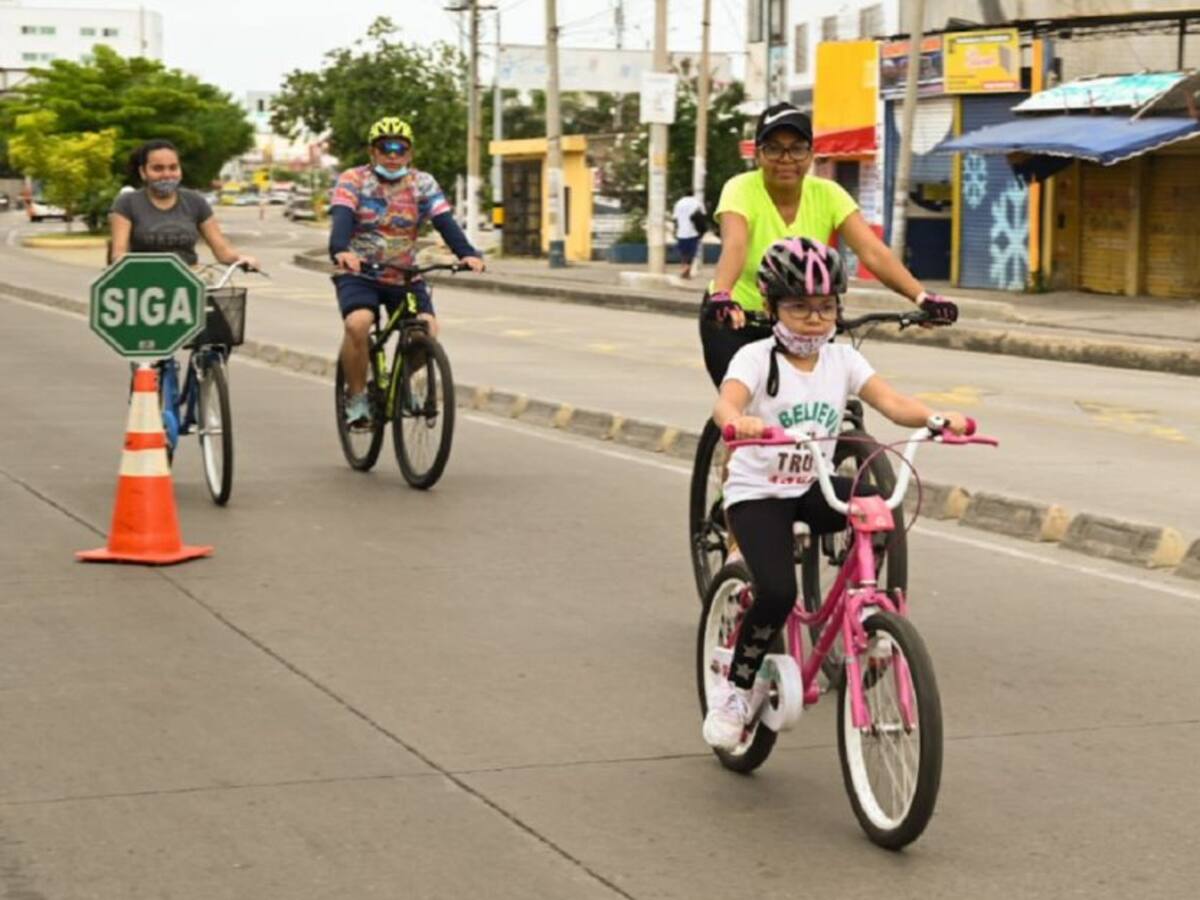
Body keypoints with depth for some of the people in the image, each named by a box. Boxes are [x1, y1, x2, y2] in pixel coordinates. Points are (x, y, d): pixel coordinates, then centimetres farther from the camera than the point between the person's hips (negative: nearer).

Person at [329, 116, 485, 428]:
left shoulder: (423, 184, 1)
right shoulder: (352, 180, -5)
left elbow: (444, 221, -12)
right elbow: (342, 218, -23)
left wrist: (467, 253, -31)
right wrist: (341, 250, -45)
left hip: (405, 277, 3)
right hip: (359, 274, -3)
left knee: (427, 329, -19)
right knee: (357, 324, -31)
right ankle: (356, 397, -11)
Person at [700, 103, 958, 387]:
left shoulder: (827, 194, -11)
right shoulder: (742, 190, -19)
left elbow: (873, 252, -22)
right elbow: (734, 246, -38)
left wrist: (922, 297, -37)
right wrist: (720, 296, -59)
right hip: (736, 323, -3)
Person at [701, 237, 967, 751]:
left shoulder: (841, 360, 1)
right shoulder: (756, 359, -12)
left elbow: (892, 403, -12)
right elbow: (725, 403, -31)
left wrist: (936, 418, -33)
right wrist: (739, 422, -56)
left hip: (814, 489, 4)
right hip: (758, 493, -4)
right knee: (778, 591, -25)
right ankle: (734, 690, -2)